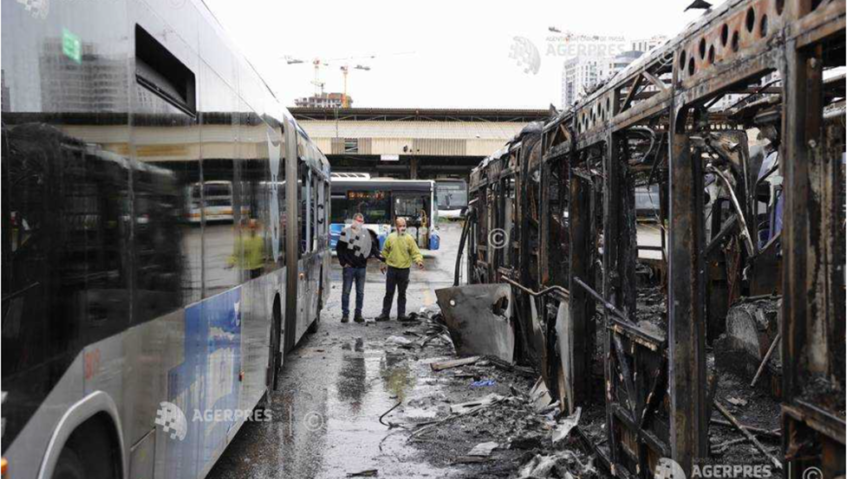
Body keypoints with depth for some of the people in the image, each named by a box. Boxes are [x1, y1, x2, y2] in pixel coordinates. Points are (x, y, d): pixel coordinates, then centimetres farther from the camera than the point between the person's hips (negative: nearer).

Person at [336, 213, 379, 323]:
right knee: (346, 291, 2)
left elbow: (373, 246, 11)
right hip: (349, 267, -3)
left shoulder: (366, 232, 8)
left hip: (361, 267, 3)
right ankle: (345, 314, 8)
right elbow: (339, 249, -1)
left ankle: (358, 314, 14)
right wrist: (343, 262, -6)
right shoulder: (346, 232, -2)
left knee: (360, 292, 7)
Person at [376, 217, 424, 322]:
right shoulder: (390, 237, 2)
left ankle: (401, 314, 16)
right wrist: (383, 263, 11)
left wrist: (419, 261, -22)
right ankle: (385, 314, 12)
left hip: (404, 270, -1)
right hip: (392, 269, 1)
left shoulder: (409, 238, -2)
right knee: (389, 293, 5)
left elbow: (415, 252, -5)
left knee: (402, 293, 8)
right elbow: (385, 251, 11)